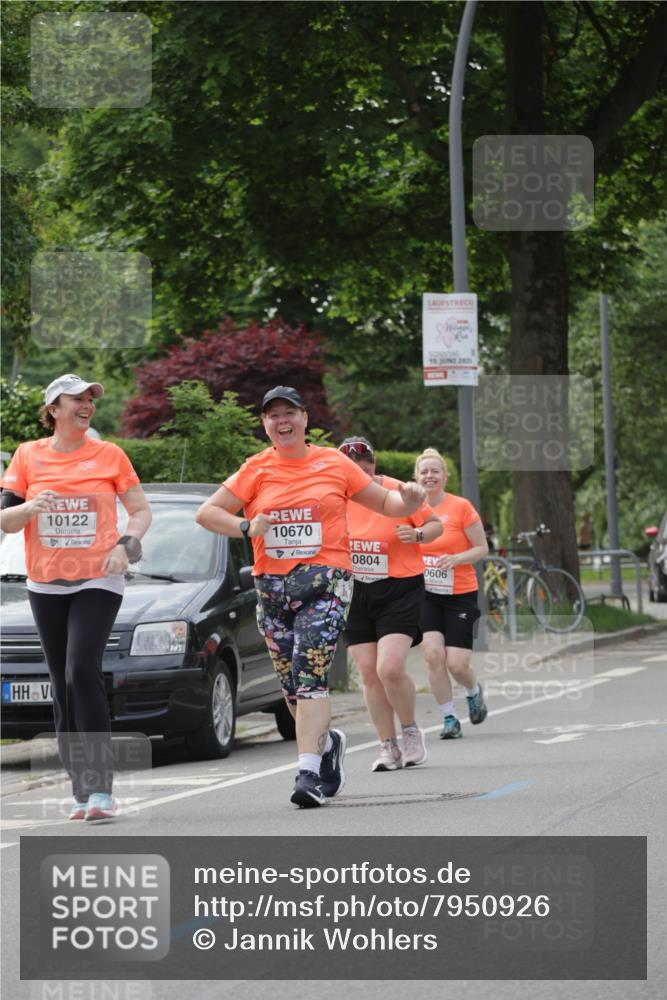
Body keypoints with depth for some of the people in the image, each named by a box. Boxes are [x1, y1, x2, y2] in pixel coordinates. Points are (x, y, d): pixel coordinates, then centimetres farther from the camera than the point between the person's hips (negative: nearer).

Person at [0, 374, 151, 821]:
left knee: (82, 673, -19)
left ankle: (102, 789, -20)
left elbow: (141, 510, 8)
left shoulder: (109, 455, 2)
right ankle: (82, 790, 12)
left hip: (98, 582, -3)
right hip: (46, 585, 3)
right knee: (63, 687, 5)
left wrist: (126, 545, -11)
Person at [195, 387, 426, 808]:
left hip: (325, 582, -3)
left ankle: (309, 771, -23)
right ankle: (328, 741, 36)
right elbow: (207, 512, 7)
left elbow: (385, 502, 13)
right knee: (292, 686, 9)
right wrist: (246, 527, -10)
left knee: (310, 675, -18)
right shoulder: (257, 470, 8)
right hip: (271, 585, 3)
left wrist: (408, 499, -10)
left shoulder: (334, 463, 6)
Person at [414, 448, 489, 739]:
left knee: (456, 664, -7)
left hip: (460, 594, -3)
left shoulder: (461, 507, -7)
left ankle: (474, 691, 29)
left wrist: (456, 558, -21)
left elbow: (482, 548, -4)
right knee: (433, 654, -15)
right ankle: (449, 719, -2)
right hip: (425, 594, 3)